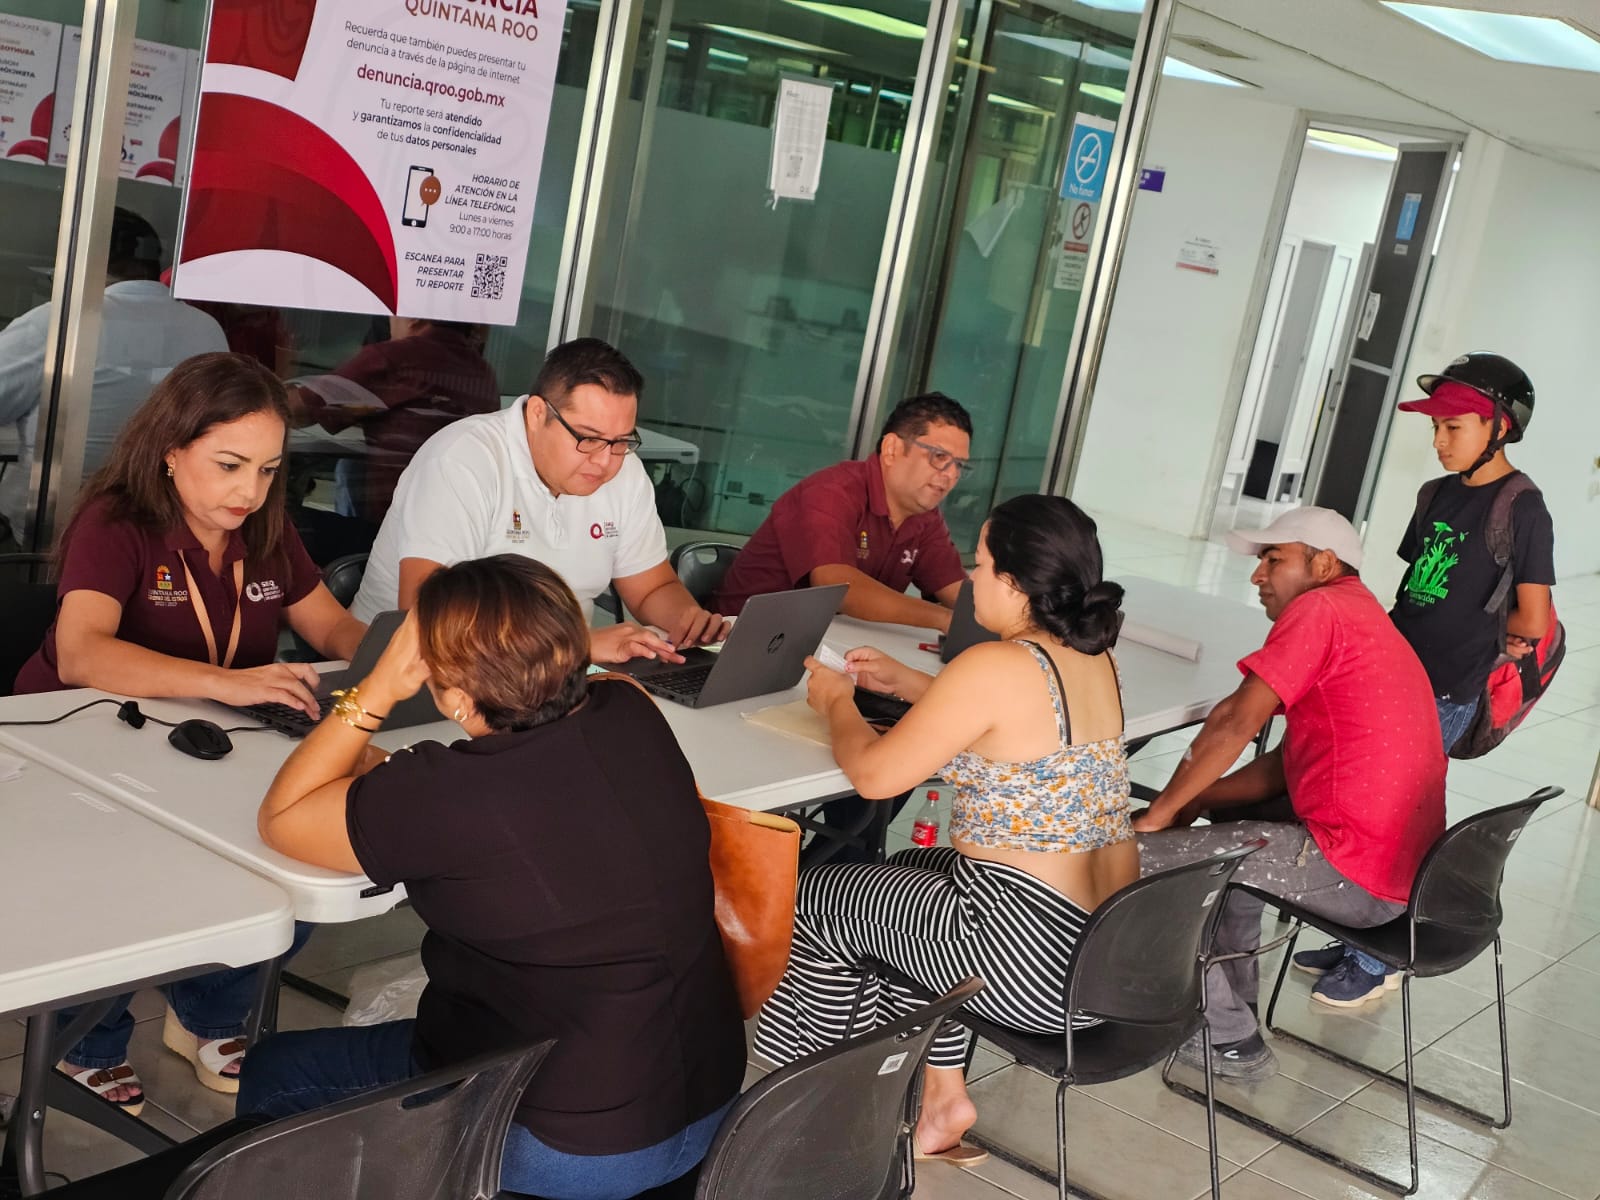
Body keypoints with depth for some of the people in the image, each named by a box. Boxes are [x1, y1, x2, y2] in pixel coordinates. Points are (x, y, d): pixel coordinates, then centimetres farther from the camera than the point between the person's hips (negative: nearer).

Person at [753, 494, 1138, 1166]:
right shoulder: (1093, 659, 5)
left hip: (1035, 958, -8)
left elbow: (874, 773, -15)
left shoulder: (996, 666, -20)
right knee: (910, 873, 30)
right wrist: (904, 682, 23)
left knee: (814, 899, 12)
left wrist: (837, 703, 5)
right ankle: (940, 1093, 29)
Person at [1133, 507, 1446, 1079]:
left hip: (1357, 877, -11)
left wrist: (1158, 813, -6)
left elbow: (1235, 721, -16)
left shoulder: (1319, 609, -10)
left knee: (1144, 856, -6)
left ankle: (1229, 1038, 5)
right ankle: (1236, 999, 32)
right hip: (1408, 867, 11)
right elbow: (1291, 763, 18)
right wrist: (1195, 800, 7)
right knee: (1235, 821, 31)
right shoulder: (1368, 621, 21)